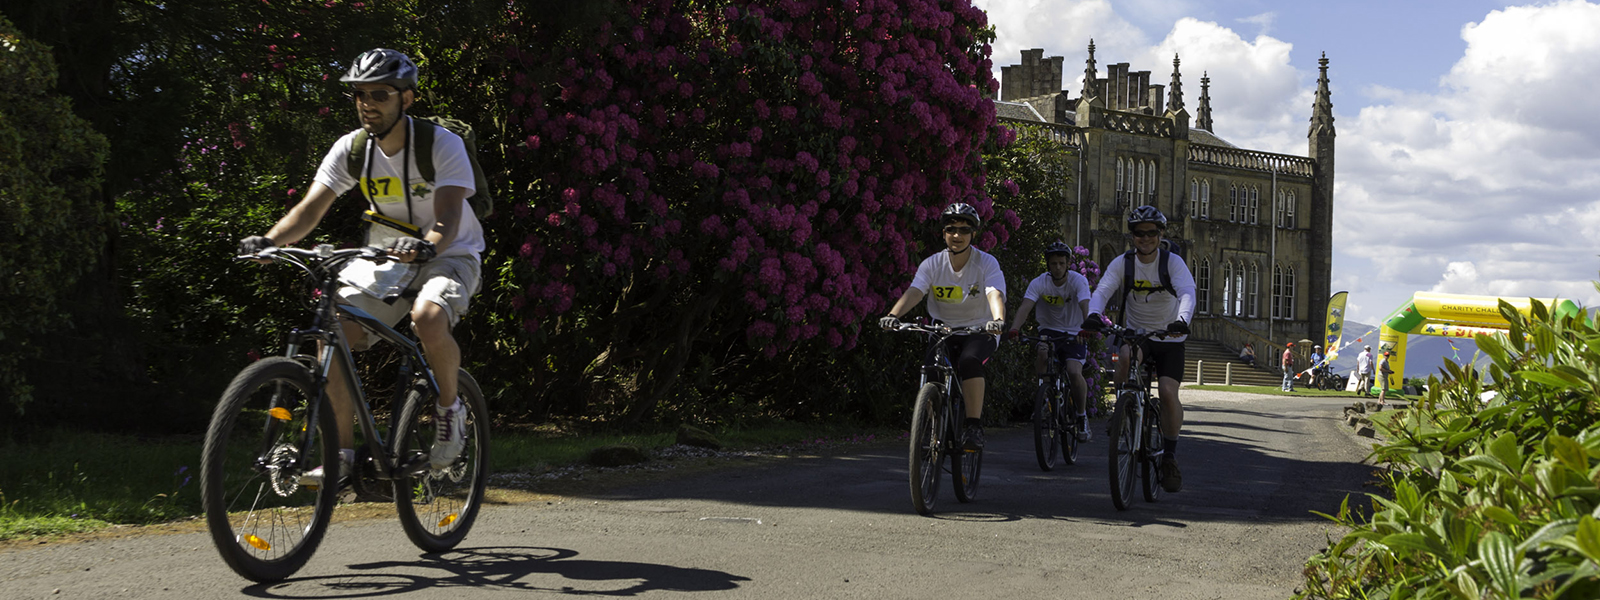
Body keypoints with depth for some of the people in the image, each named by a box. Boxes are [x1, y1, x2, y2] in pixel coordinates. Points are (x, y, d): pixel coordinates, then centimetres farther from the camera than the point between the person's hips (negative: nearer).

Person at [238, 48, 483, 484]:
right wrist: (270, 240, -33)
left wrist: (425, 245, -53)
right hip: (386, 257, 5)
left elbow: (448, 220, -30)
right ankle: (343, 453, -7)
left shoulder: (443, 145, -19)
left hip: (448, 255, -5)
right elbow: (312, 207, -13)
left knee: (429, 320, -37)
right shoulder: (351, 149, -6)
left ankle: (450, 407, -7)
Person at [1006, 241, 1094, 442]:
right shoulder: (1039, 283, -12)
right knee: (1042, 351, -34)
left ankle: (1082, 416, 2)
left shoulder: (1078, 280, -15)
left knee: (1074, 373, -23)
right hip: (1049, 330, 1)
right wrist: (1014, 329, -45)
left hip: (1073, 333, -1)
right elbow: (1025, 307, -26)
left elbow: (1085, 306, -31)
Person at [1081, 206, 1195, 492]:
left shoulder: (1173, 262, -12)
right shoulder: (1122, 263, -7)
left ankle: (1170, 458, -1)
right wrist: (1093, 315, -43)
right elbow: (1101, 292, -20)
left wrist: (1182, 321, -49)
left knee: (1168, 391, -17)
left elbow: (1187, 294, -28)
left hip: (1169, 338, -1)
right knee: (1125, 357, -34)